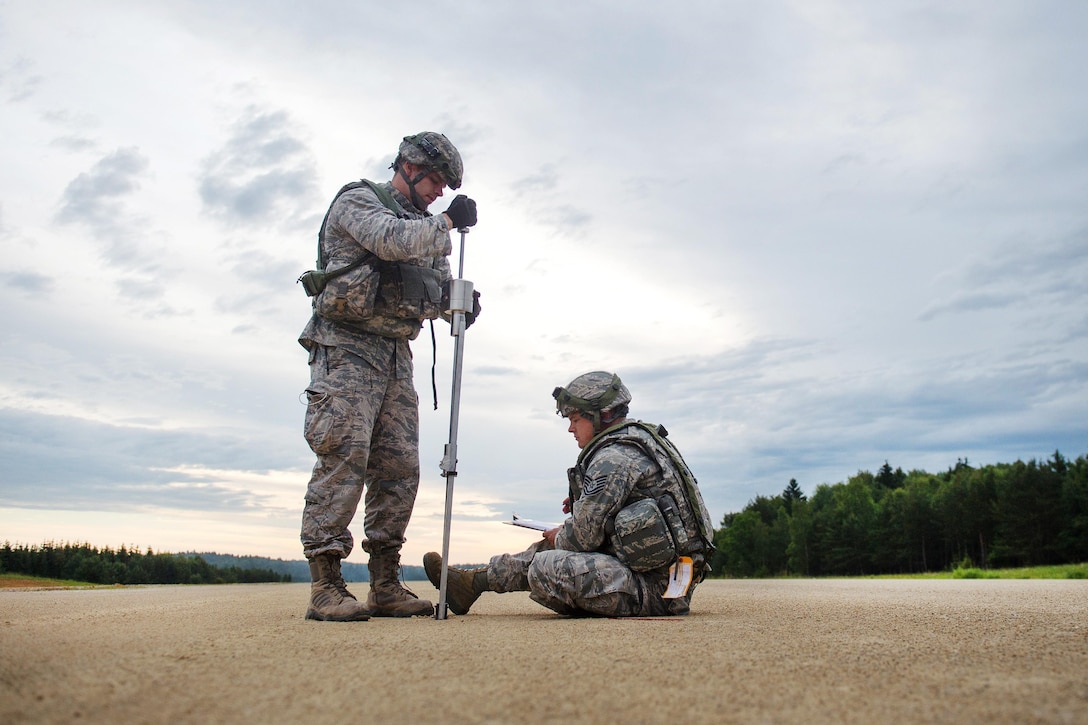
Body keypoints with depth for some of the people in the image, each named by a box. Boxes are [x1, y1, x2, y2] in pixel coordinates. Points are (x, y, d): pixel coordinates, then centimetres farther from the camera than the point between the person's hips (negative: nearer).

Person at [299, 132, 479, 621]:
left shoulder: (422, 228, 23)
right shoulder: (358, 200, 1)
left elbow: (433, 291, 23)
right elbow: (394, 241, -19)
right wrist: (448, 222, -6)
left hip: (395, 355, 8)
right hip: (348, 347, -7)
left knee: (399, 467, 2)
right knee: (344, 457, -14)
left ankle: (386, 585, 7)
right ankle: (325, 586, -11)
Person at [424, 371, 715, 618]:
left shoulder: (613, 458, -17)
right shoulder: (642, 440, 14)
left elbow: (582, 538, -17)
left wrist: (558, 538, 5)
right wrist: (583, 505, 14)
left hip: (656, 585, -11)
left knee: (546, 568, -23)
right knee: (553, 548, 19)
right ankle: (474, 580, 27)